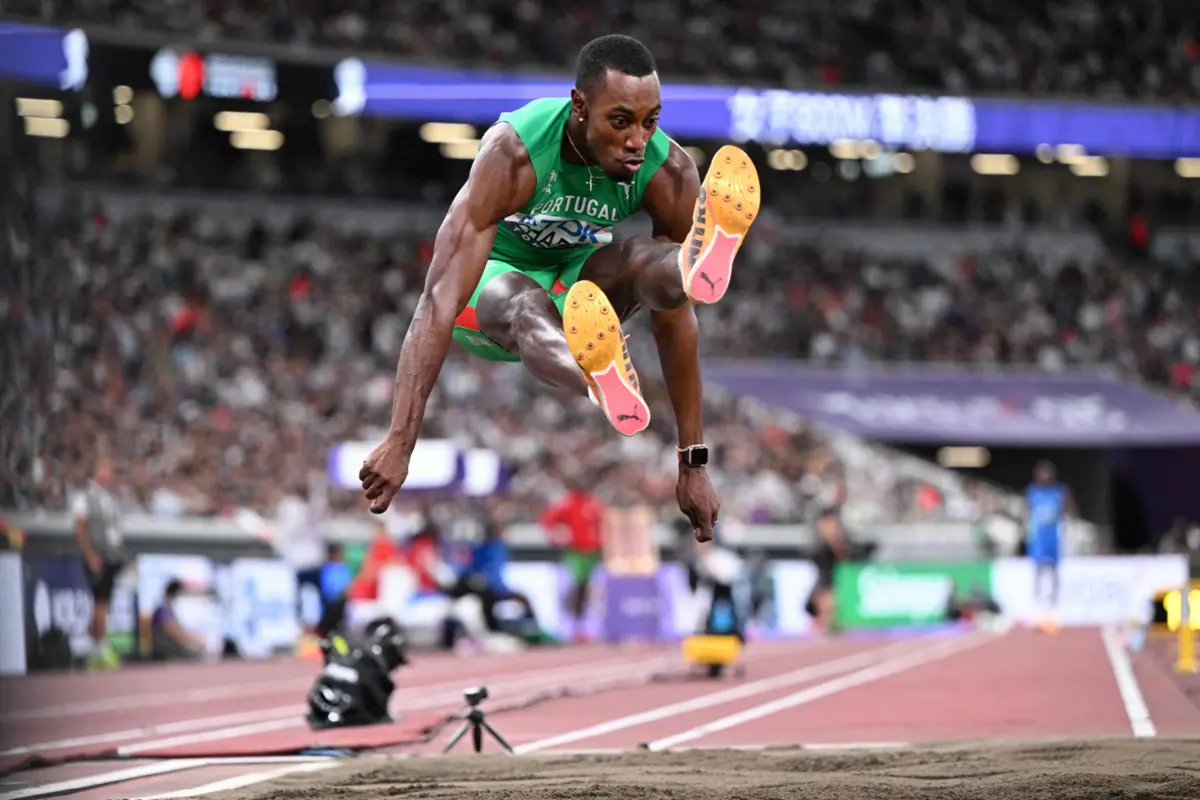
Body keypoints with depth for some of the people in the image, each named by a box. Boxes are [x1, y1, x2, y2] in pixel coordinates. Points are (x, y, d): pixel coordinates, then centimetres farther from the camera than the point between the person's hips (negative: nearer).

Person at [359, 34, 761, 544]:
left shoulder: (669, 172, -22)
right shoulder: (513, 153, -32)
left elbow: (676, 321, -17)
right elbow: (439, 303, -37)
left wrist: (693, 463, -18)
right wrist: (399, 444, -43)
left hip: (577, 281, 4)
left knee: (652, 264, -30)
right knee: (522, 301, -41)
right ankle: (601, 388, -74)